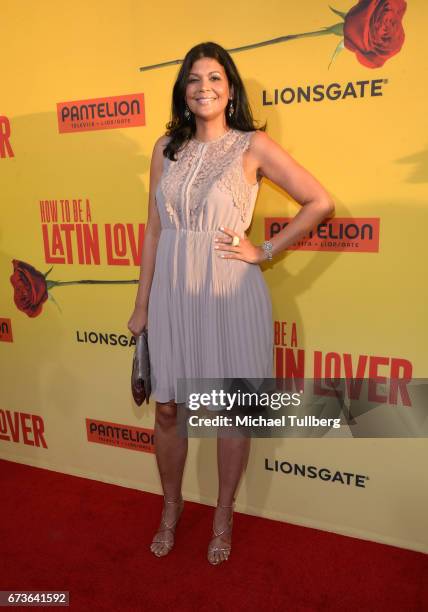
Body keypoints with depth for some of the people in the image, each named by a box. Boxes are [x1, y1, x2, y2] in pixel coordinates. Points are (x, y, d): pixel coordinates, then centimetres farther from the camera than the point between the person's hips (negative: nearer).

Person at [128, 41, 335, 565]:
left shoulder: (254, 145, -2)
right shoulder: (166, 148, 9)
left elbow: (320, 202, -2)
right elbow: (154, 229, 8)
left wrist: (265, 250, -6)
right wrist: (142, 304, 6)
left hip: (230, 292, -3)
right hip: (172, 291, 4)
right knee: (166, 409, 11)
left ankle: (223, 514, 34)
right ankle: (171, 507, 37)